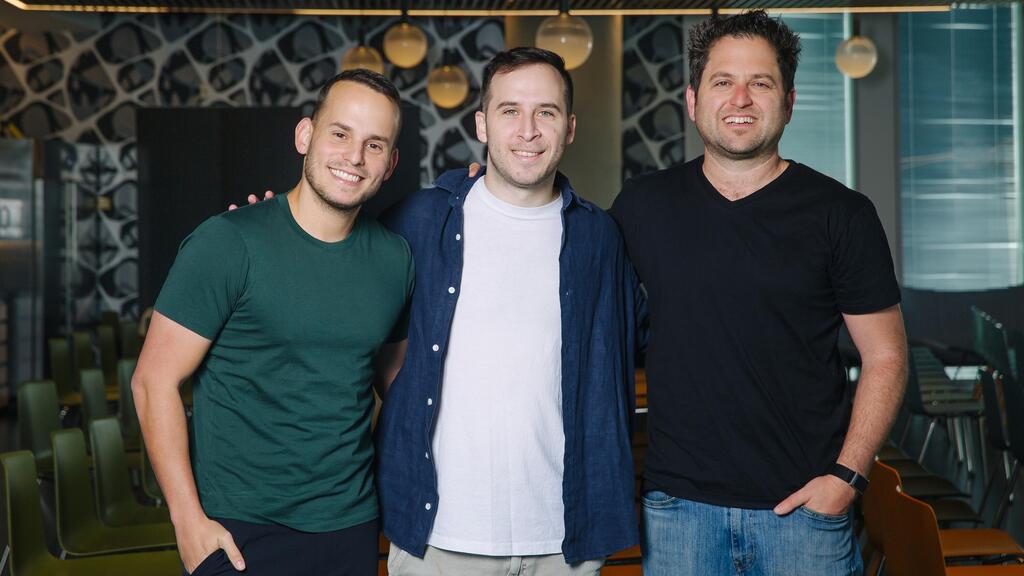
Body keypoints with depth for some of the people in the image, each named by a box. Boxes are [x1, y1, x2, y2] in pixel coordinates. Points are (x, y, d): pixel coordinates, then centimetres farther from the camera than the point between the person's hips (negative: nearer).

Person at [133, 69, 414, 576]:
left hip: (352, 525, 5)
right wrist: (188, 519, -13)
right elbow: (154, 382, -11)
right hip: (241, 532, -4)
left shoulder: (395, 259, 2)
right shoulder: (228, 244, -12)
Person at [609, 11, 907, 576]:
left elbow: (885, 356, 1)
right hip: (677, 502, 1)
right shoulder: (642, 205, 3)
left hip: (804, 504, -1)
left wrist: (846, 475, -8)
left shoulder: (842, 215, -2)